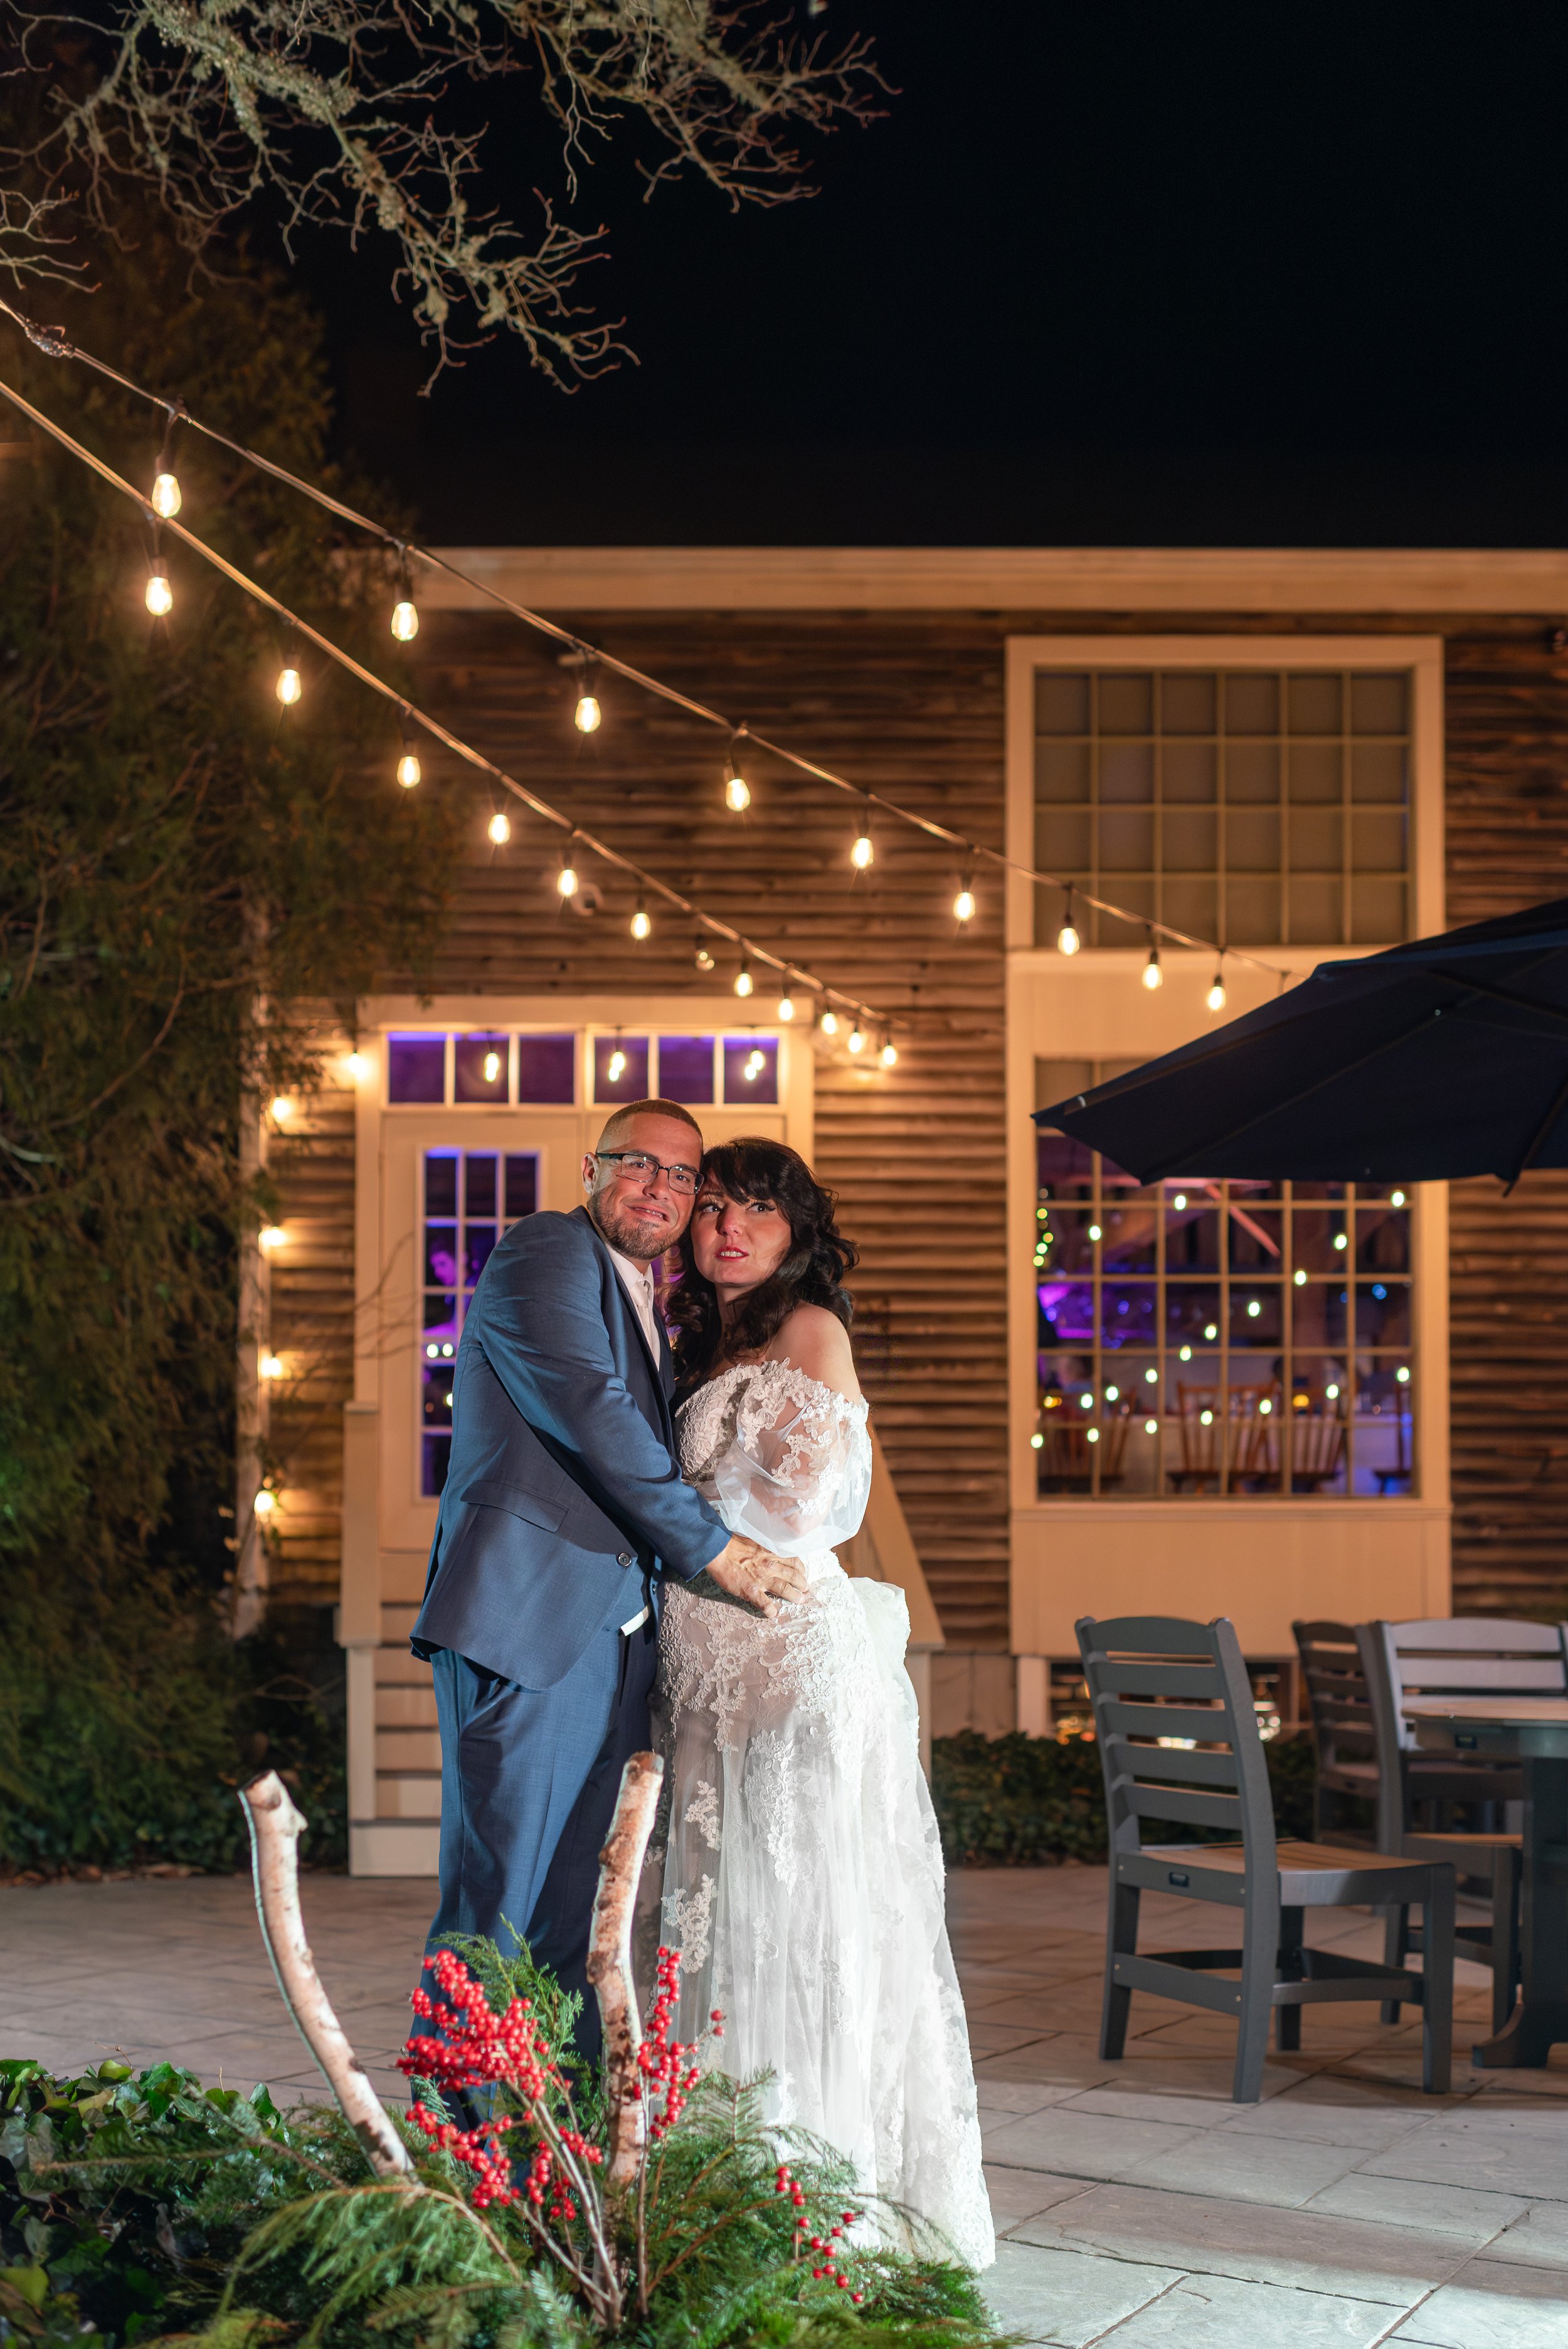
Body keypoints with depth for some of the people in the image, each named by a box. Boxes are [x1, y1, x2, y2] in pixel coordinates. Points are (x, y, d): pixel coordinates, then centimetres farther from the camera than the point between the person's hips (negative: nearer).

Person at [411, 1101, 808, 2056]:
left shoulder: (651, 1313, 25)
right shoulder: (545, 1252, -2)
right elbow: (591, 1414, -12)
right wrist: (714, 1549, -8)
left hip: (616, 1637, 8)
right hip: (528, 1618, -8)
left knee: (576, 1923, 7)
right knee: (496, 1906, -7)